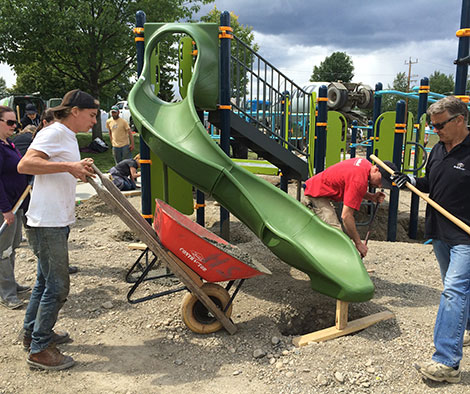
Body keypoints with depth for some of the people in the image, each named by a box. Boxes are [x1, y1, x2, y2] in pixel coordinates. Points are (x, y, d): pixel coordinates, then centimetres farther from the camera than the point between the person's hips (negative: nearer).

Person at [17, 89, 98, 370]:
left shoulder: (68, 137, 18)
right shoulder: (53, 133, -13)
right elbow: (25, 165, -25)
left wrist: (79, 170, 15)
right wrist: (68, 166, -30)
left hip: (57, 223, 10)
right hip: (47, 223, -10)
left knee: (46, 281, 20)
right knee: (57, 286, -4)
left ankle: (33, 332, 36)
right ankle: (39, 349, 9)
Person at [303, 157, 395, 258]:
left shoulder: (366, 164, -1)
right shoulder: (359, 180, -29)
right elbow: (346, 216, -30)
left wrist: (371, 197, -1)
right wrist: (358, 243, -22)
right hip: (316, 197, -11)